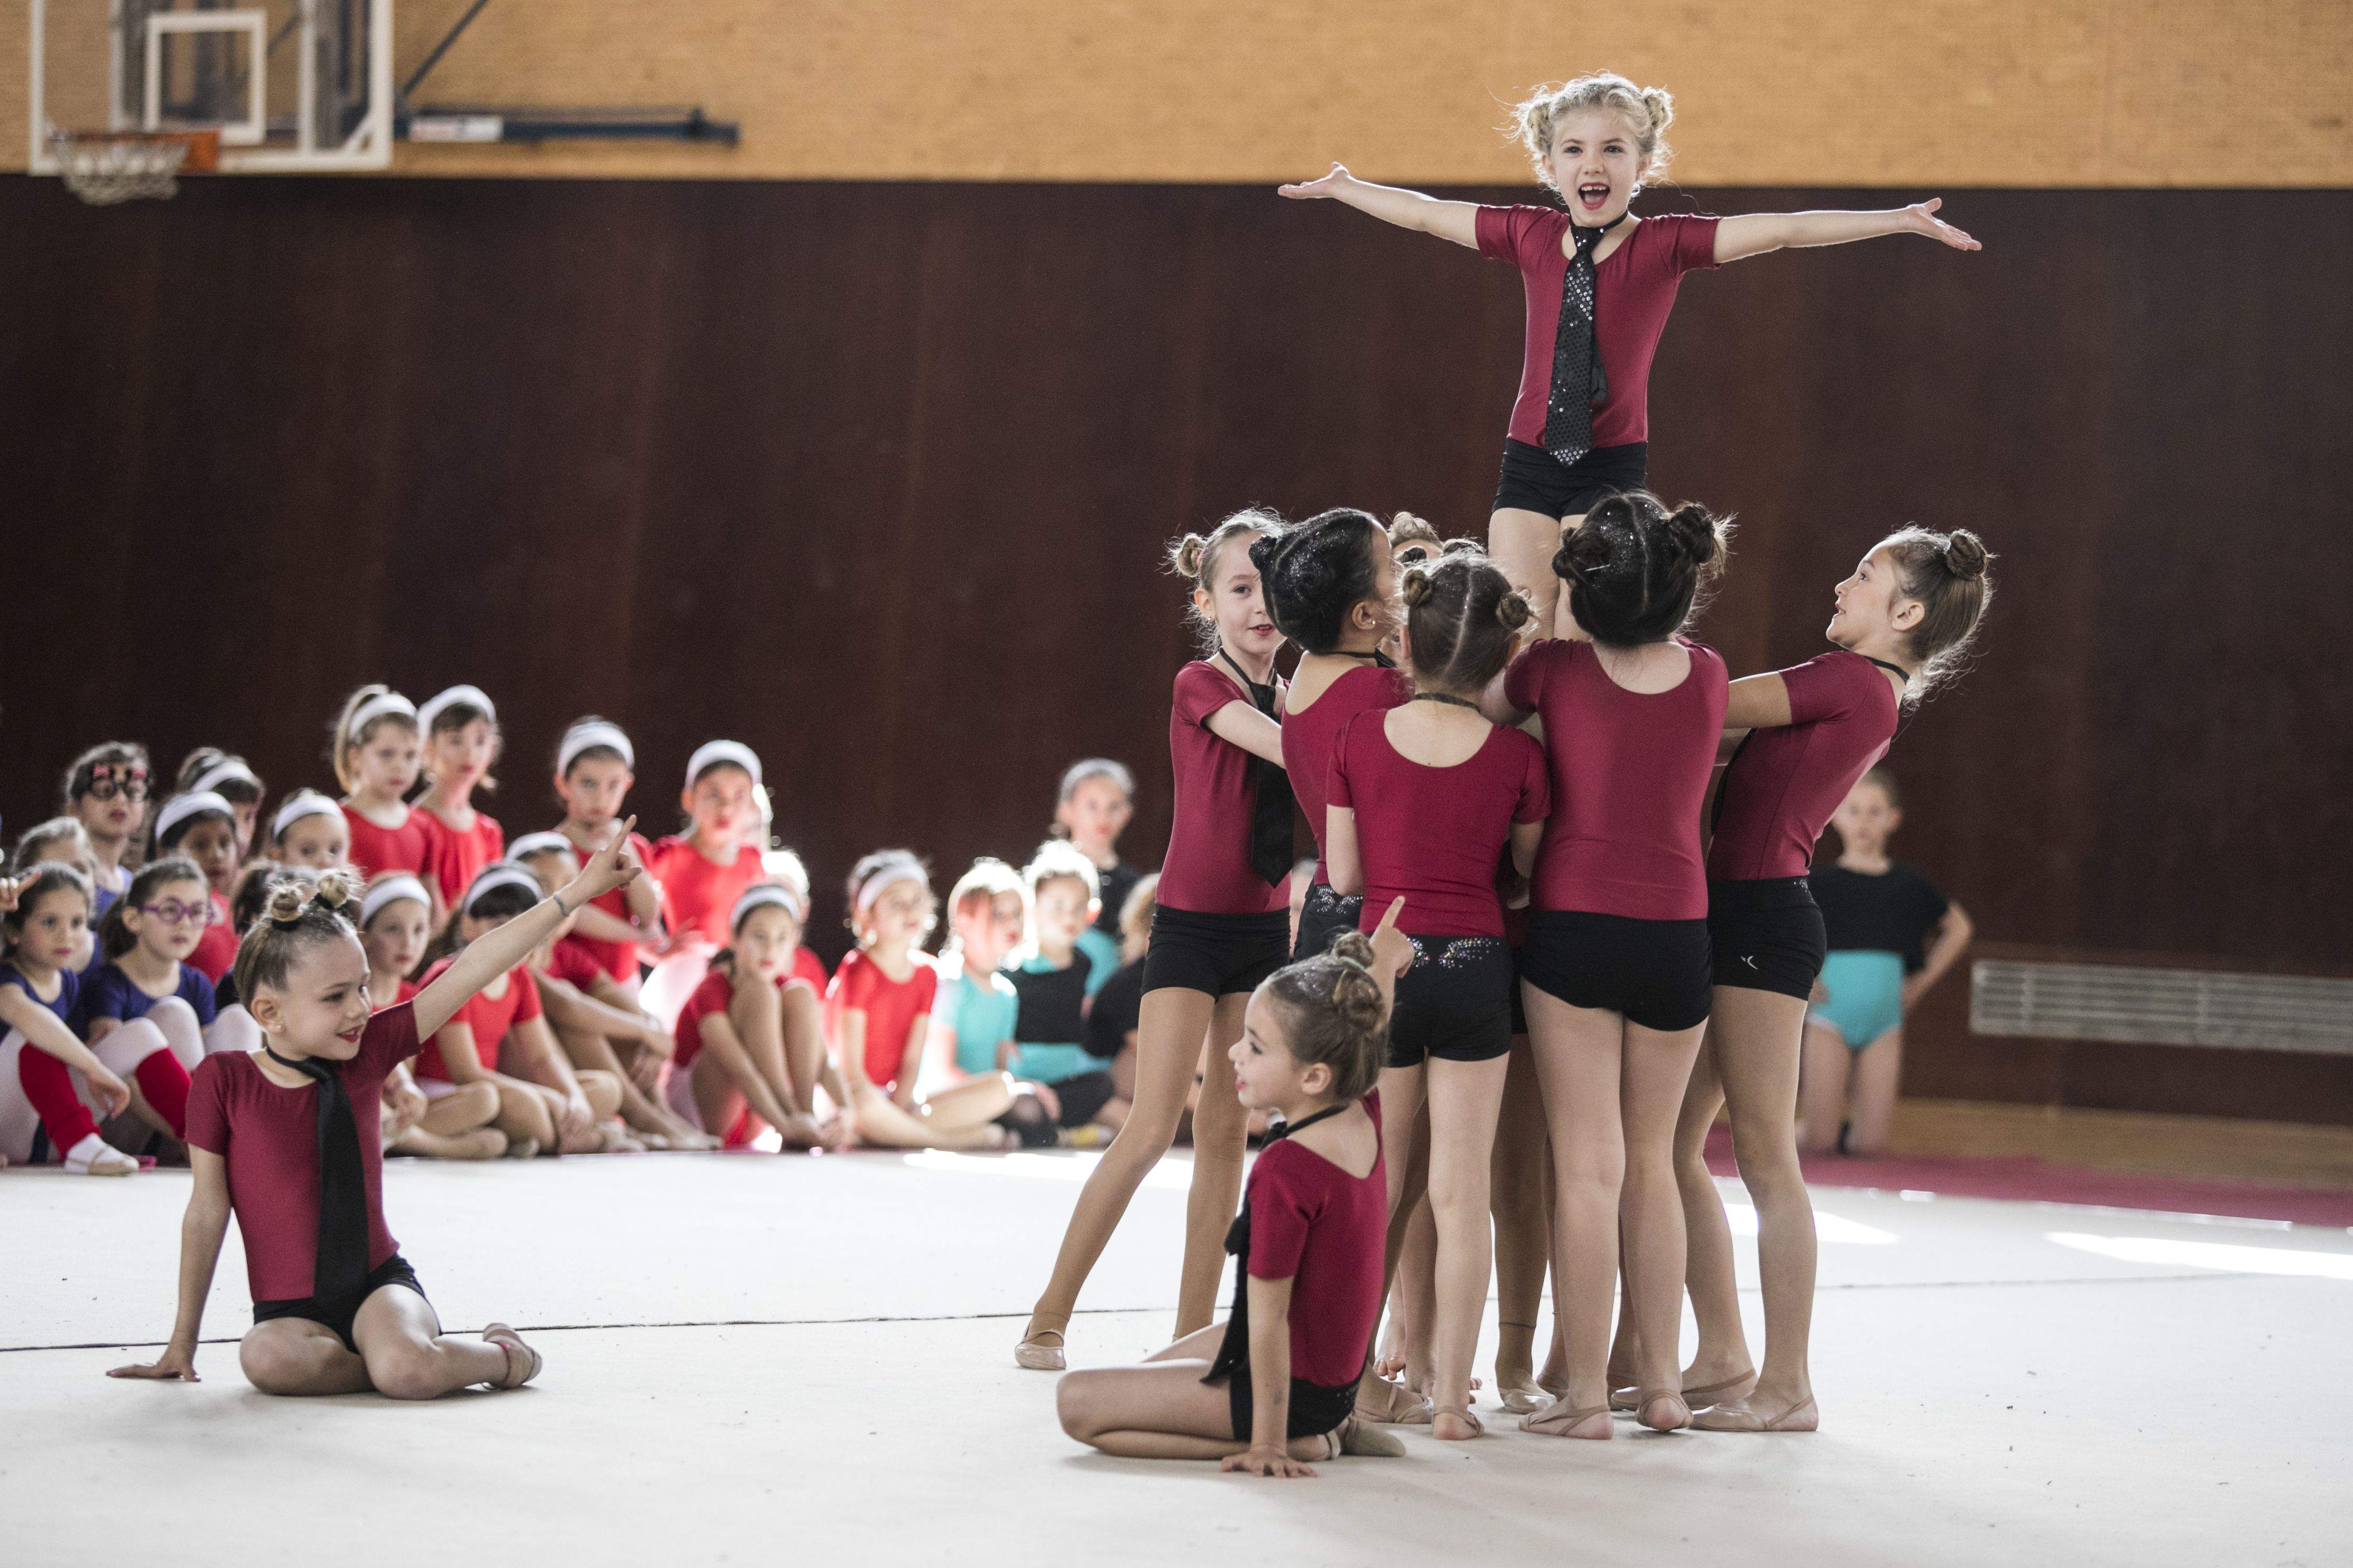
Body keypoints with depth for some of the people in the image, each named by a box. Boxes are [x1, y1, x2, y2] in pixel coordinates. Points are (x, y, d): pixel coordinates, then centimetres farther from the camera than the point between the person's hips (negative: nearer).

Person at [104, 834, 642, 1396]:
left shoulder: (365, 1054, 1)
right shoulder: (223, 1081, -7)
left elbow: (471, 970, -3)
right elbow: (207, 1212, -3)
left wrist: (580, 890, -5)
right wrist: (182, 1343, 1)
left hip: (380, 1285, 1)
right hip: (292, 1311, -1)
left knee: (403, 1366, -33)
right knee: (267, 1358, -36)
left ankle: (499, 1356, -2)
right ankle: (432, 1362, -18)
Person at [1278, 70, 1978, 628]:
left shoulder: (1665, 243, -6)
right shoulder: (1530, 236, 3)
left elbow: (1778, 230, -15)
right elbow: (1426, 214, 17)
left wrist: (1894, 220, -23)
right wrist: (1341, 187, 29)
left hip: (1612, 464, -3)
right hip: (1529, 462, 3)